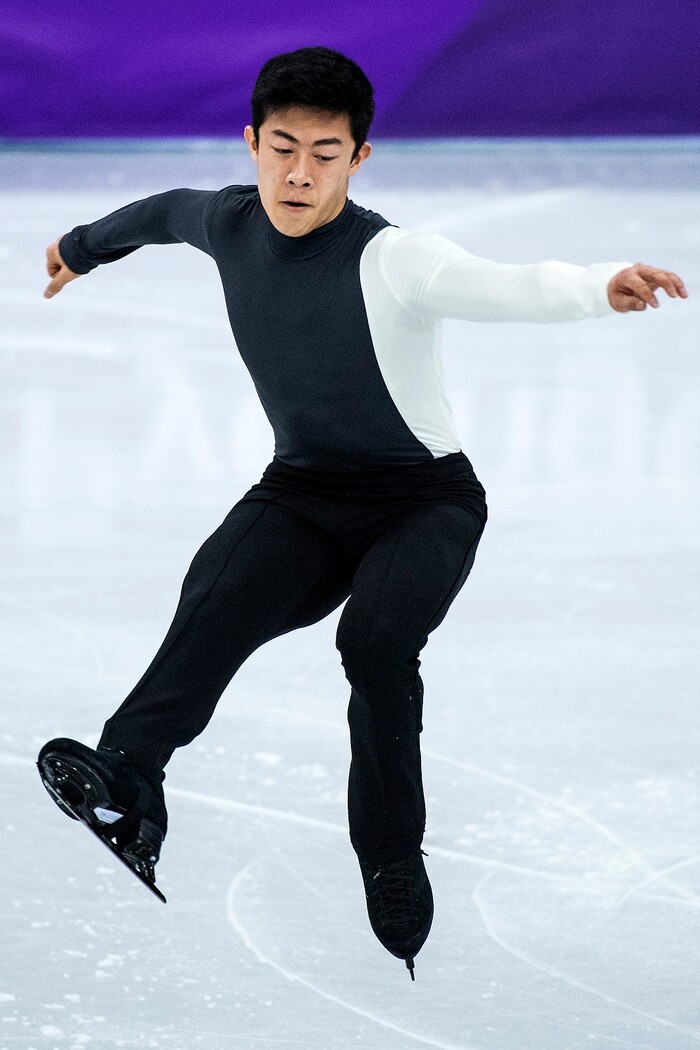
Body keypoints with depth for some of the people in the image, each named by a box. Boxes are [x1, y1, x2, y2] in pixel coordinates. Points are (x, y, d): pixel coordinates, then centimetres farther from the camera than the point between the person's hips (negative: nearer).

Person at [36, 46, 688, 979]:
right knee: (221, 595, -29)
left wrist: (601, 287, -65)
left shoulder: (394, 261, -24)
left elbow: (515, 288, -43)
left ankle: (393, 866, -24)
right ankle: (125, 782, -52)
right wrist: (86, 246, 44)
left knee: (376, 633, -35)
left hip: (425, 498, -4)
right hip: (302, 492, 4)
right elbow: (167, 211, 23)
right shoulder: (229, 223, -3)